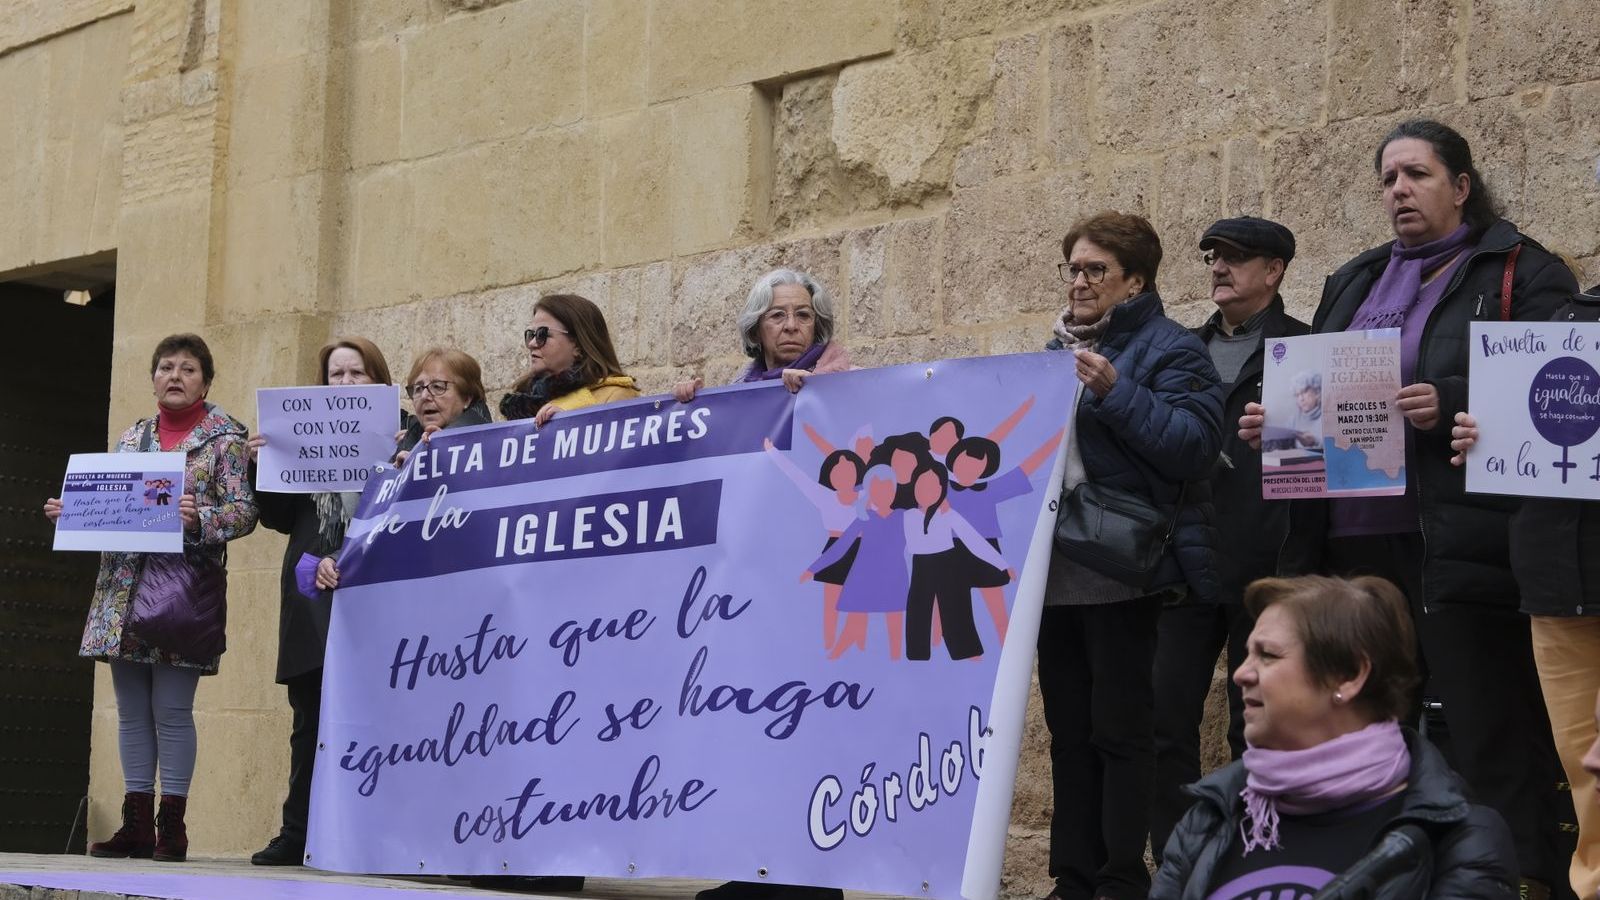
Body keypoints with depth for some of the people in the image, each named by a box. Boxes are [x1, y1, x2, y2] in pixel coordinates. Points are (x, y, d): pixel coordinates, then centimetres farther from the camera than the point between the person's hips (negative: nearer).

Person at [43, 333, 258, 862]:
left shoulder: (225, 437, 2)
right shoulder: (133, 436, 17)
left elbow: (244, 511, -7)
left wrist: (198, 517, -25)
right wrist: (70, 512, 1)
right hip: (124, 589, 5)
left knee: (172, 708, -7)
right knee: (131, 709, 5)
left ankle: (171, 825, -1)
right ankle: (137, 824, 10)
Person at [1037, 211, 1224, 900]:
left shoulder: (1169, 349, -6)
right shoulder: (1057, 351, 17)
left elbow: (1194, 445, -20)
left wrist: (1117, 393, -26)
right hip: (1055, 570, 8)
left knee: (1121, 728, -3)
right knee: (1068, 728, 11)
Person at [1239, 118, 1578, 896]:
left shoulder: (1520, 275, 2)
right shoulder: (1354, 283, 21)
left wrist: (1448, 406, -23)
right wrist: (1271, 422, 5)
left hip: (1460, 548, -6)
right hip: (1352, 546, 7)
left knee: (1490, 742, -7)